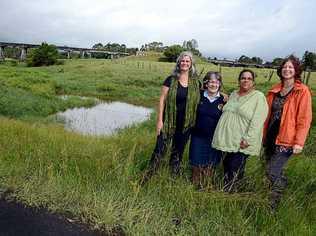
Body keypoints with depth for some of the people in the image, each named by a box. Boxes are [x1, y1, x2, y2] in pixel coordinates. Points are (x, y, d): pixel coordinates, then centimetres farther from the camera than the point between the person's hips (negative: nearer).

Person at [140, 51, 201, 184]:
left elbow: (198, 101, 13)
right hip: (169, 122, -2)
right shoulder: (171, 80, -4)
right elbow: (162, 100, -5)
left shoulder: (195, 82, 4)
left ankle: (173, 177, 31)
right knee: (160, 149, -1)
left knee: (178, 151, 15)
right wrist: (160, 120, -10)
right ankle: (147, 177, 13)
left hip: (186, 124, 3)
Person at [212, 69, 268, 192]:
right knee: (226, 165, 13)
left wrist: (247, 139, -21)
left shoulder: (259, 97, -8)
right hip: (228, 140, 6)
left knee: (234, 169, -3)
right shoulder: (233, 94, 14)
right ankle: (225, 189, 28)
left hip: (242, 143, -6)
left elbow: (257, 121, -16)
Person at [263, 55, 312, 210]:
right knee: (275, 170, 16)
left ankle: (272, 205, 14)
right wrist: (264, 134, 13)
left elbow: (304, 119, -9)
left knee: (272, 173, -5)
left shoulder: (302, 91, -7)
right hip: (270, 137, 6)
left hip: (286, 140, -5)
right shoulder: (275, 90, 9)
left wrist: (299, 142, -13)